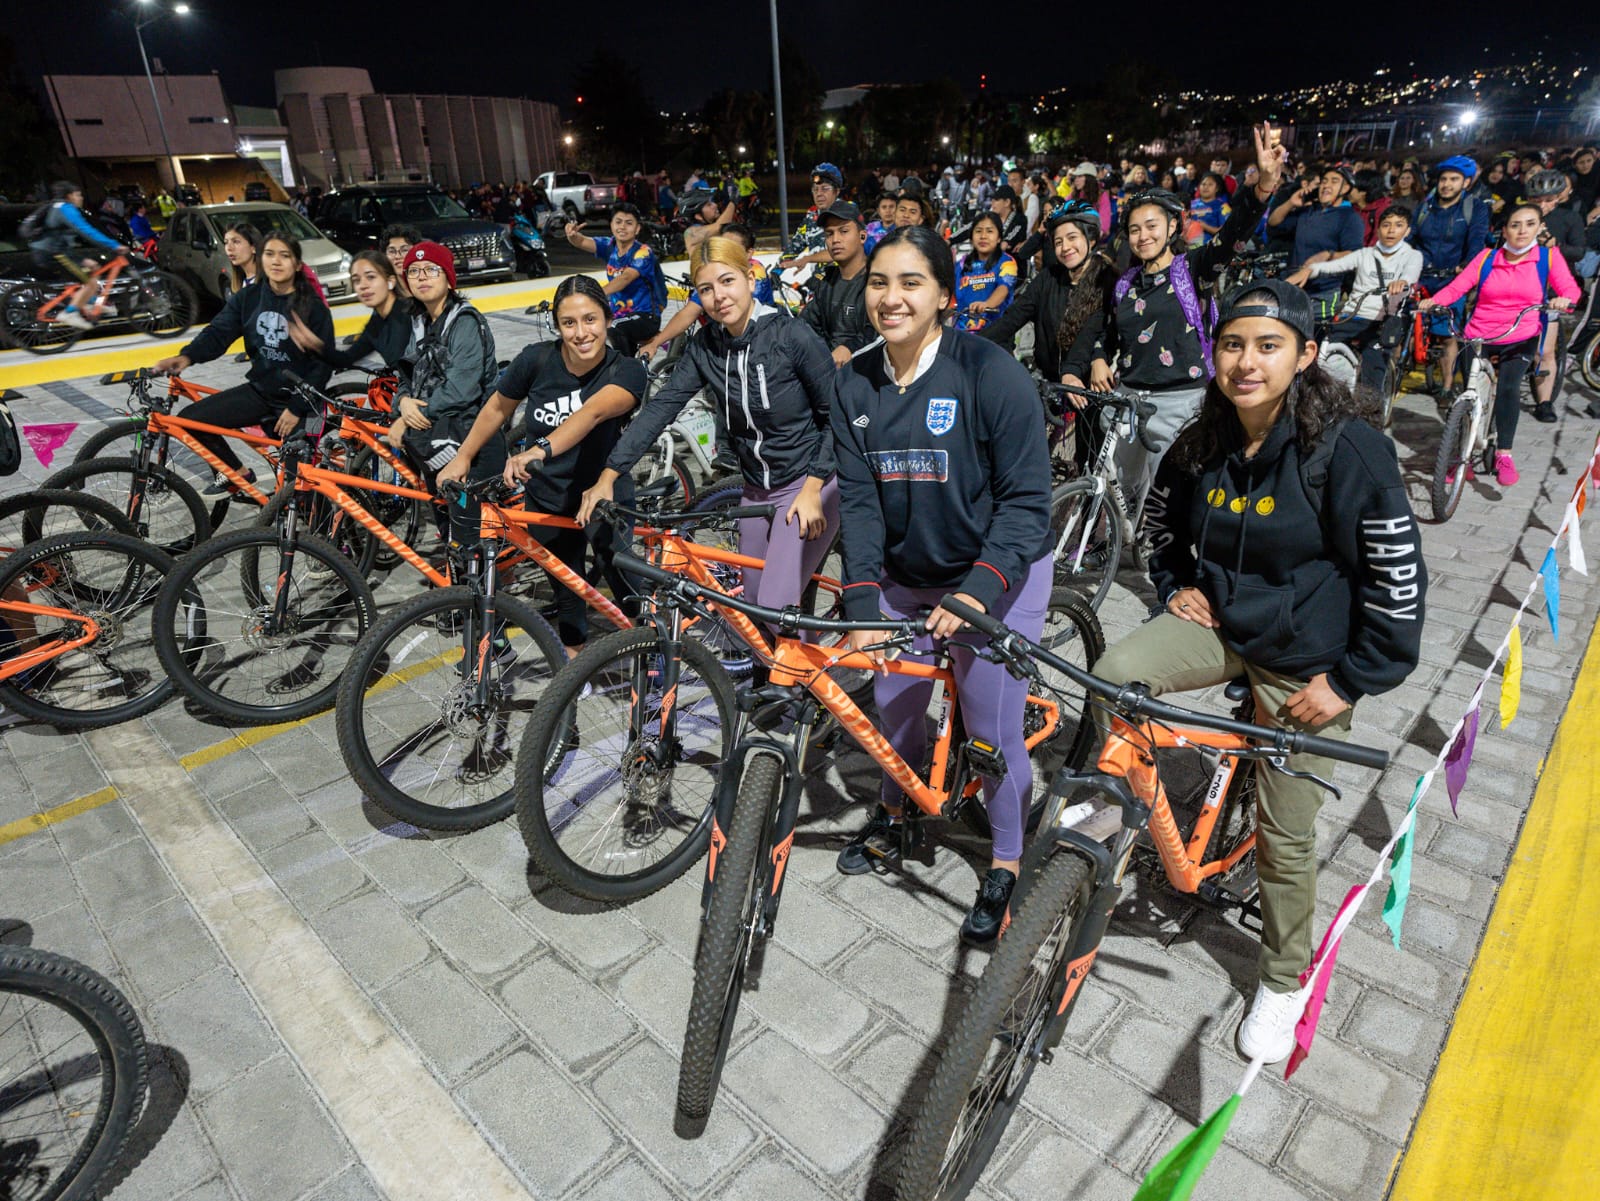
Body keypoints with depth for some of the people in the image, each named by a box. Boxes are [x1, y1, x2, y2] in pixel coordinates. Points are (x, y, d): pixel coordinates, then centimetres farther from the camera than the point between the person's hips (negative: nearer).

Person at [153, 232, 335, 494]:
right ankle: (237, 474, 14)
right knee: (192, 418, -6)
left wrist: (297, 409, -17)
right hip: (259, 389, 5)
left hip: (296, 399, -5)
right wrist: (187, 356, -28)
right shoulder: (248, 297, 1)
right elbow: (218, 332, -8)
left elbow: (323, 364, -12)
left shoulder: (313, 306, -11)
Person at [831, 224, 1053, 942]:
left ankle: (1006, 863, 26)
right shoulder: (857, 384, -3)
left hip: (995, 578, -4)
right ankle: (894, 815, 45)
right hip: (903, 577, 5)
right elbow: (859, 498, -5)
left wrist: (979, 590, -28)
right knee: (894, 702, 16)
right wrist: (861, 601, -14)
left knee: (992, 728, 1)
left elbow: (1027, 498, -18)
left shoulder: (990, 373, -18)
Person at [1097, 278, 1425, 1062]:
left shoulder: (1348, 449, -19)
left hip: (1307, 659, -4)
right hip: (1220, 620, 4)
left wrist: (1349, 680, -15)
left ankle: (1283, 981, 31)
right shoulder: (1205, 444, -4)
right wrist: (1176, 586, 4)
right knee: (1112, 676, -26)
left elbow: (1399, 576, -16)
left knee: (1285, 833, 6)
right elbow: (1164, 516, 17)